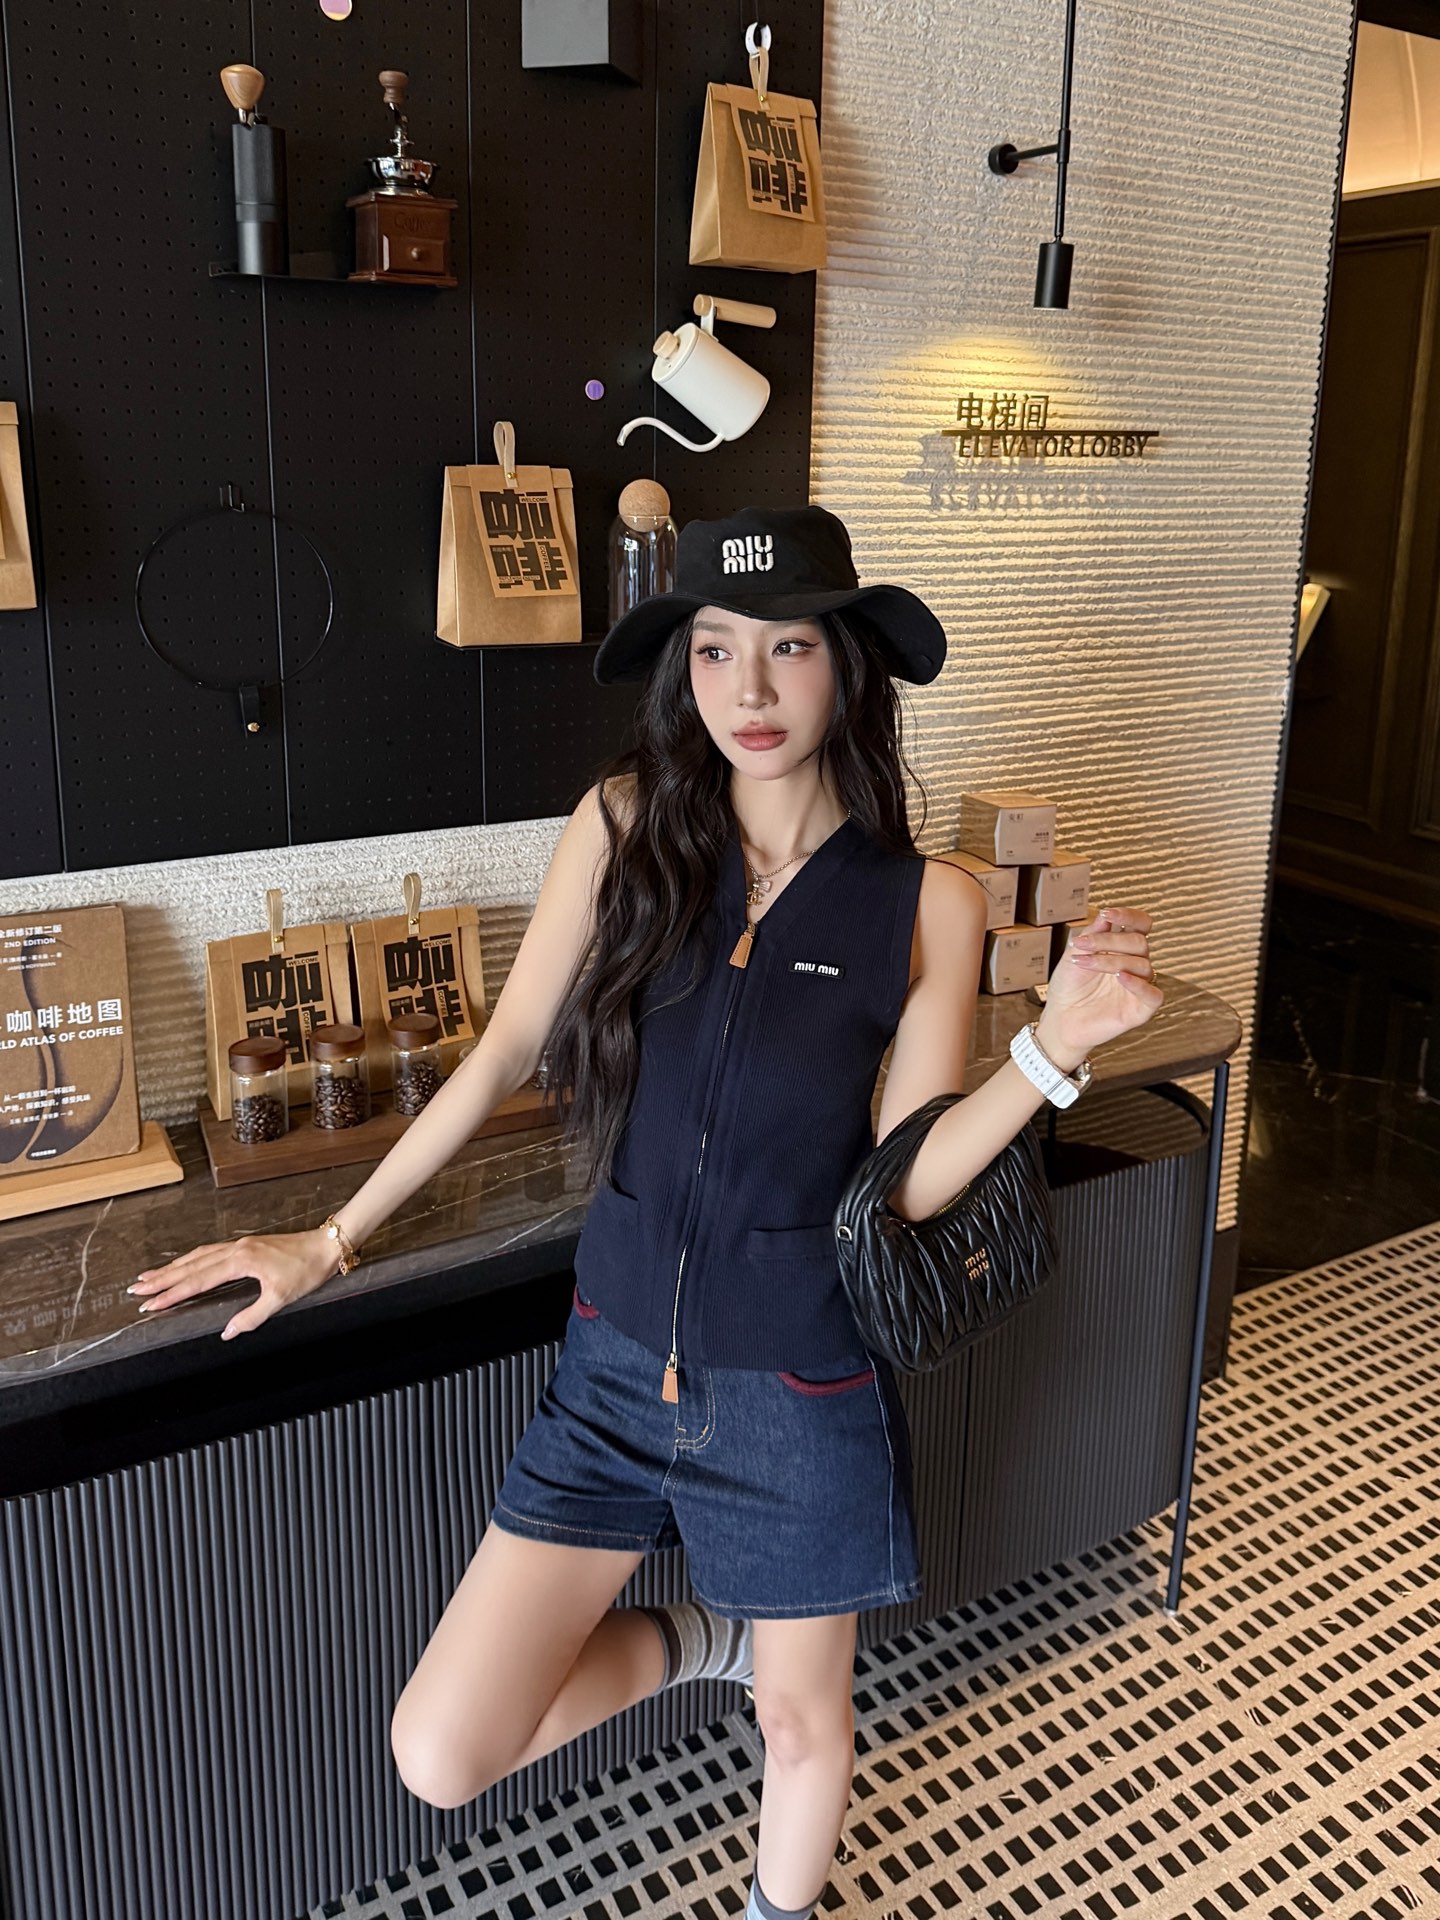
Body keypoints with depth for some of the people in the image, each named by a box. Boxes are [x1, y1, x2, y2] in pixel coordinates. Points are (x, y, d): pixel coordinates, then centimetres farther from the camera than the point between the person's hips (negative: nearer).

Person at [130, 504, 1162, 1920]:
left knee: (800, 1718, 19)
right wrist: (331, 1239, 5)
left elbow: (905, 1183, -7)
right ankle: (696, 1638, 28)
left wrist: (1054, 1048, -22)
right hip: (616, 1368, 2)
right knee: (439, 1761, 0)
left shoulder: (925, 905, -10)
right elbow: (503, 1057, 0)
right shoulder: (624, 829, -8)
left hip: (798, 1392, -1)